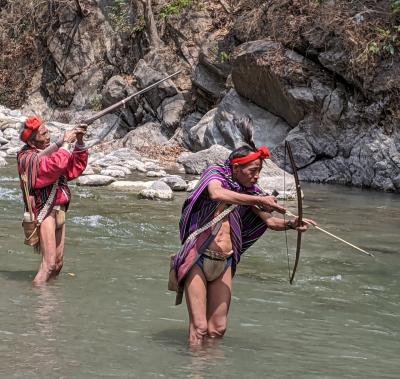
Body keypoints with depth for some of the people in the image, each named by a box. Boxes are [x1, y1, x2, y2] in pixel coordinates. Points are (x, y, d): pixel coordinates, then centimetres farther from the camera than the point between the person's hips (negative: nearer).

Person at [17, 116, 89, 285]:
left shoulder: (51, 152, 14)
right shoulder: (28, 158, -12)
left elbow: (76, 167, 17)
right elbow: (56, 165, -30)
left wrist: (79, 143, 4)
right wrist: (65, 143, -17)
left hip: (58, 211, 9)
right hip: (44, 212, -9)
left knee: (58, 262, 12)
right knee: (49, 263, -15)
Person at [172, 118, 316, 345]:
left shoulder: (249, 191, 9)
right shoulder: (216, 174, -7)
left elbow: (269, 221, 13)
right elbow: (216, 193, -31)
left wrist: (291, 224, -9)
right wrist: (259, 201, -33)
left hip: (224, 263, 6)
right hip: (198, 258, -6)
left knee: (218, 328, 7)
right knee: (199, 327, -8)